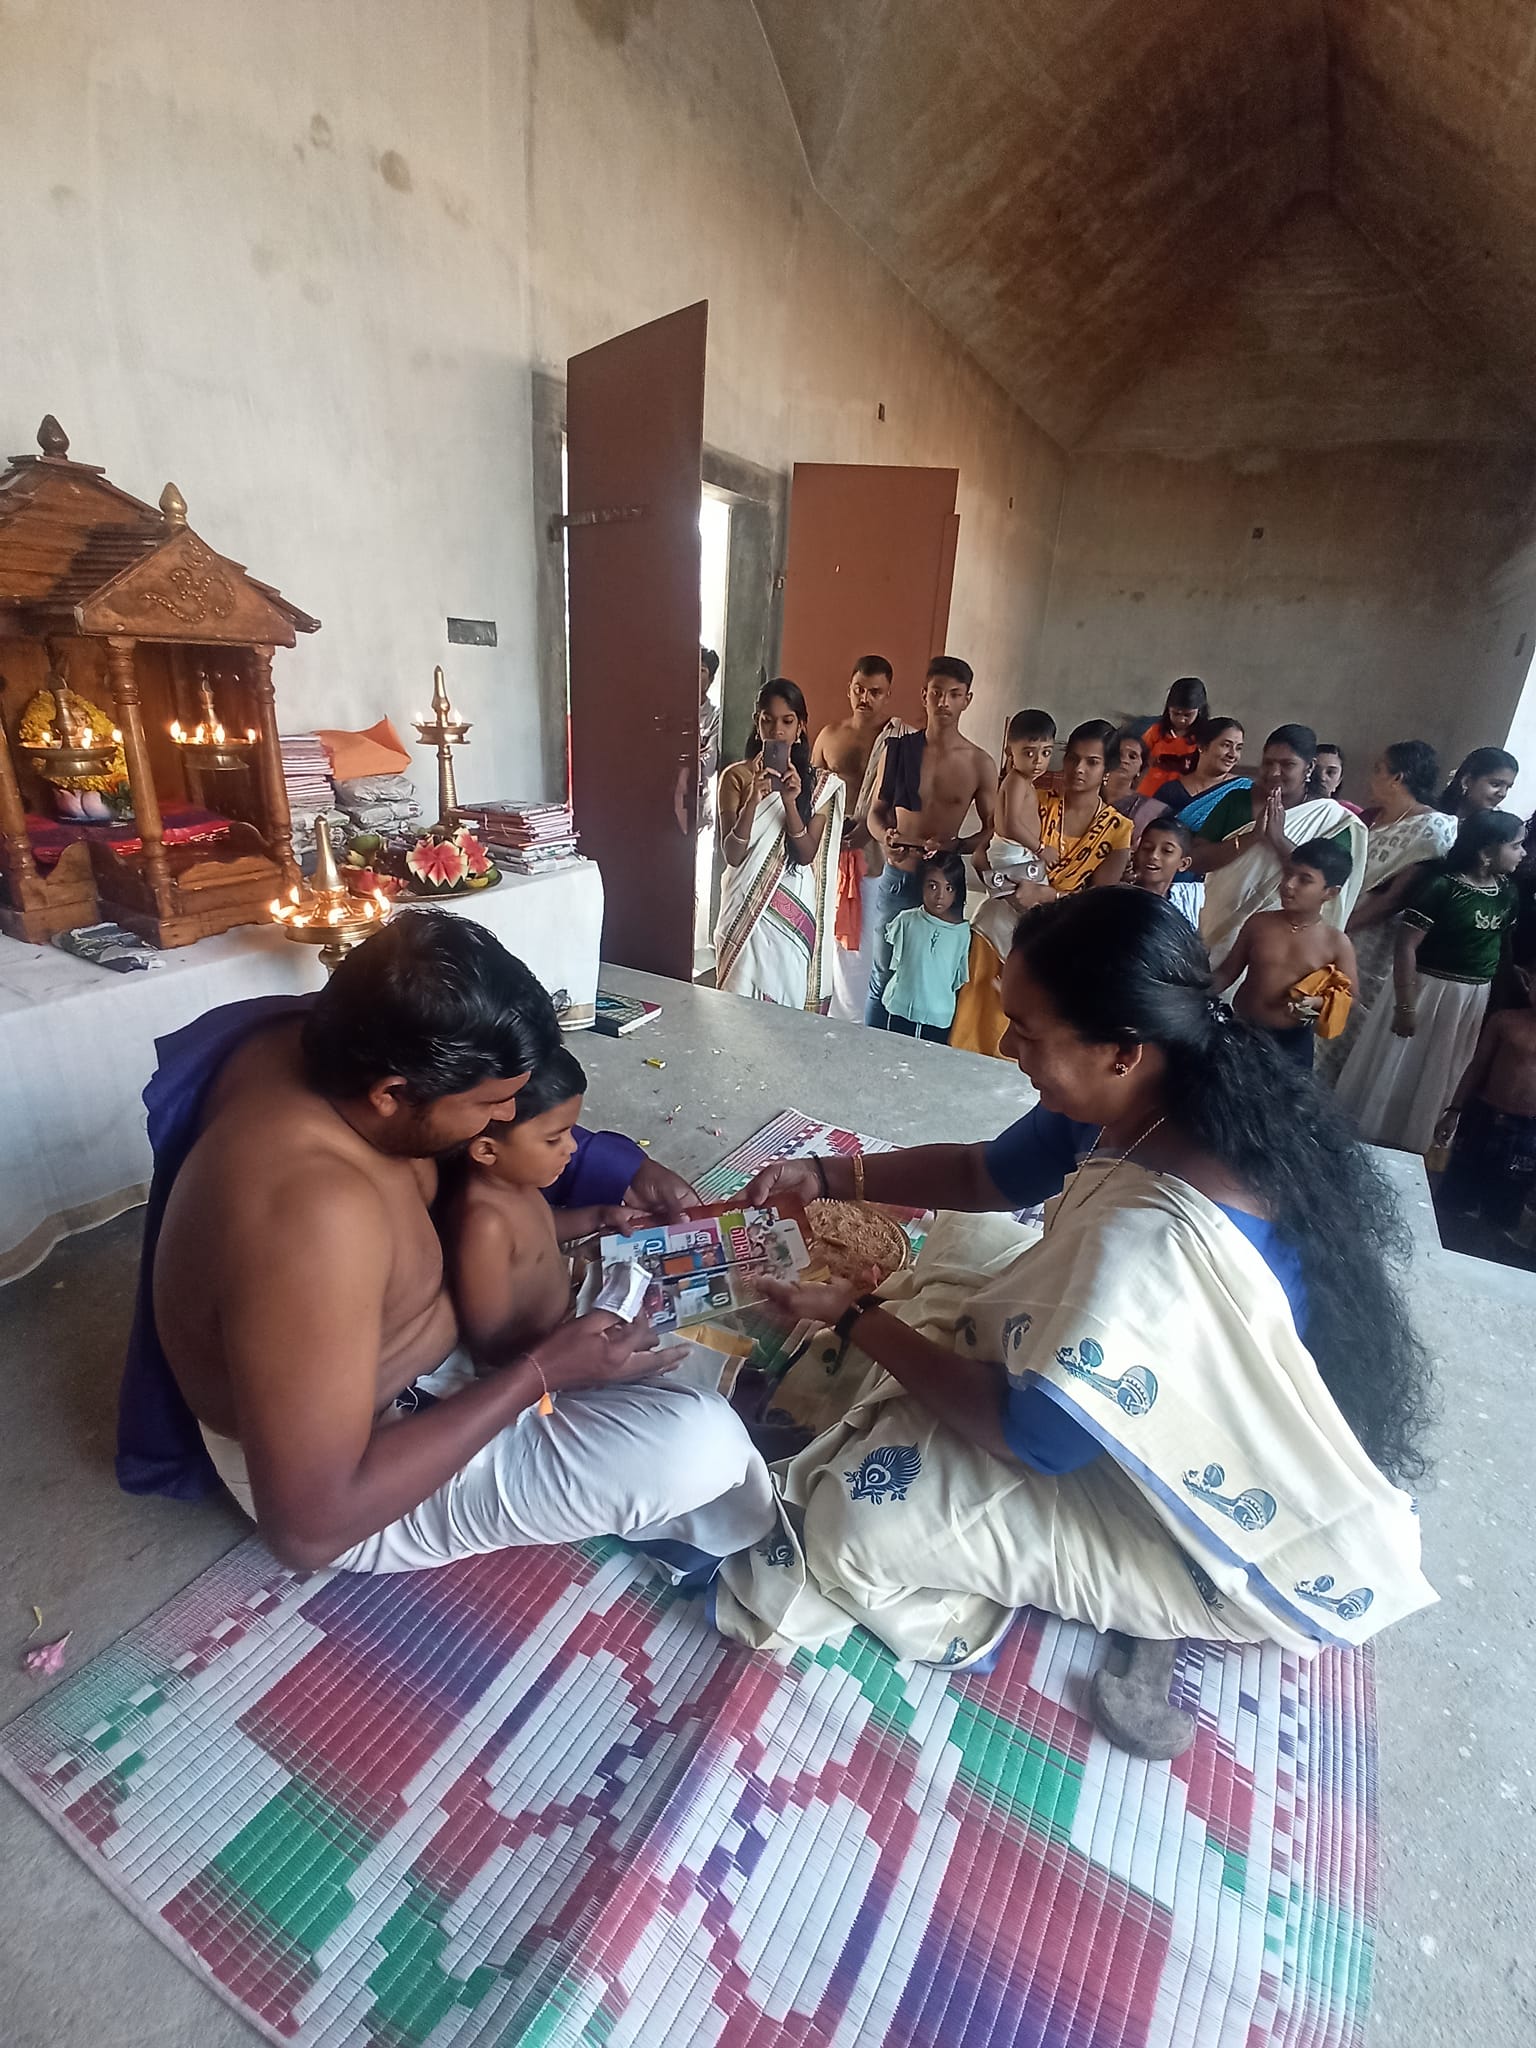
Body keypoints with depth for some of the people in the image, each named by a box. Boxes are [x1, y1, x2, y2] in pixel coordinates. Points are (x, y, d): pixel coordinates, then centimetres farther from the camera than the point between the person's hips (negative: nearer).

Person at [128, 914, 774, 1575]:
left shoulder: (317, 1042, -14)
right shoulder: (314, 1213, -40)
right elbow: (310, 1526, -33)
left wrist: (622, 1172, -5)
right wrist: (540, 1373, -28)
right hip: (353, 1482, -8)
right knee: (705, 1447, -22)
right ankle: (736, 1529, 14)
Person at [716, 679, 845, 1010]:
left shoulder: (819, 784, 4)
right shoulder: (736, 777, -1)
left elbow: (806, 854, -6)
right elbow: (732, 855, -9)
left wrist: (790, 801, -20)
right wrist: (753, 800, -22)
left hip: (794, 914, 1)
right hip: (747, 911, -1)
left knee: (792, 1006, 5)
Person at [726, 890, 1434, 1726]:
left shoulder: (1148, 1244, -42)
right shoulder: (1148, 1102, -15)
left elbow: (1030, 1436, -29)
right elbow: (987, 1172, 0)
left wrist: (858, 1320, -20)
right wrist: (828, 1175, -10)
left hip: (1237, 1531, -8)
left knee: (860, 1514, -17)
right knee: (964, 1240, 14)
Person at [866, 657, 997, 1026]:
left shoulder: (980, 764, -3)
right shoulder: (898, 749, 2)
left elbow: (991, 831, 2)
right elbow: (877, 812, 10)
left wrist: (954, 845, -19)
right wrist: (885, 837, -14)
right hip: (897, 879, 1)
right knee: (883, 977, 10)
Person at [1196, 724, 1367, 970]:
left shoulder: (1332, 818, -6)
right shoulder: (1236, 801, -1)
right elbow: (1198, 859, -10)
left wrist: (1278, 839, -25)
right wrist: (1253, 837, -23)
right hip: (1220, 927, 2)